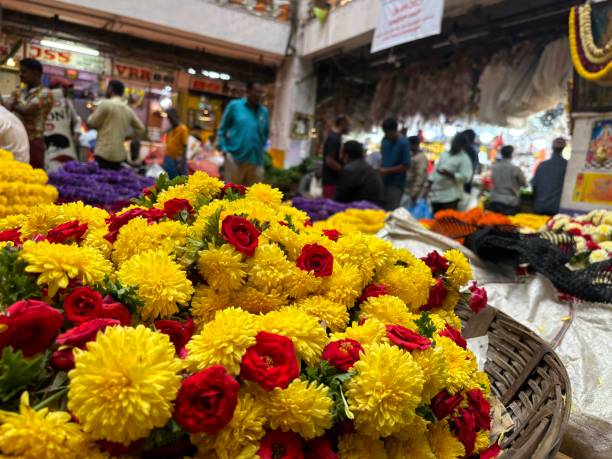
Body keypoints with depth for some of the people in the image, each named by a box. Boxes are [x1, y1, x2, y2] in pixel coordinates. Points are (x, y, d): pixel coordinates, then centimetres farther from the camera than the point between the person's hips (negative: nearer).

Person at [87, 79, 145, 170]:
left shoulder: (106, 104, -5)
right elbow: (140, 129, 15)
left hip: (104, 153, -6)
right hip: (120, 154, 6)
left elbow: (92, 123, 0)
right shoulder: (129, 110, 12)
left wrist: (92, 115, 20)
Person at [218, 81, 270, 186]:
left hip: (256, 160, 3)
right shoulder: (234, 105, 1)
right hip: (235, 157, -3)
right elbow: (222, 129, 6)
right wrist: (224, 149, -2)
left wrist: (262, 149, 13)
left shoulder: (264, 111, 9)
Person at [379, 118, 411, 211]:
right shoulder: (385, 140, 7)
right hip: (384, 181, 6)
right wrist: (380, 169, 0)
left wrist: (387, 170, -16)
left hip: (396, 184, -6)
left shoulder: (403, 143, -11)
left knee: (392, 210, -7)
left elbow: (406, 166, -12)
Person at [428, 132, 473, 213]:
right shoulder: (444, 154, 16)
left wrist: (449, 174, -27)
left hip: (450, 196, -6)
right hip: (436, 194, 7)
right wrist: (431, 182, 14)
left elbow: (465, 176, -16)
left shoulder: (464, 159, -6)